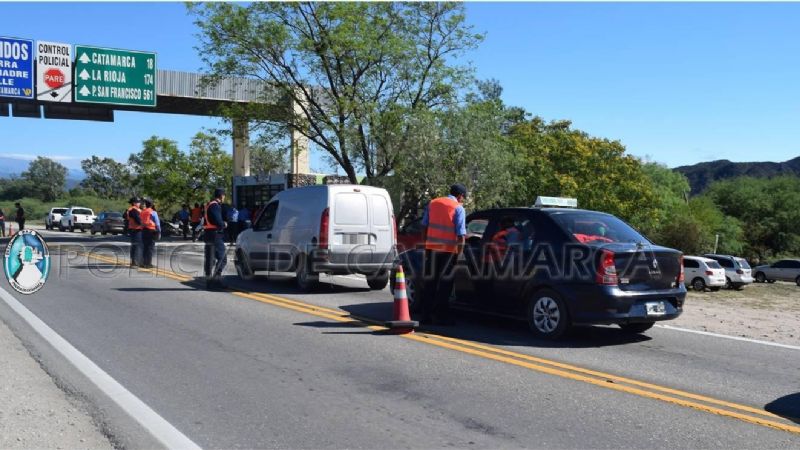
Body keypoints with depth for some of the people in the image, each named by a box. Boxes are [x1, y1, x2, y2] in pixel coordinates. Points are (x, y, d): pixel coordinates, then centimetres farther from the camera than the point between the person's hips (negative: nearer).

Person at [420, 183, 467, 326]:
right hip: (448, 250, -4)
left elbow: (424, 227, 12)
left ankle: (426, 316, 14)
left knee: (429, 282, 11)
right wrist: (459, 252, -6)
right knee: (444, 284, 5)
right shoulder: (458, 208, -5)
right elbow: (461, 235, -11)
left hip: (431, 248, 4)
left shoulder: (432, 203, 10)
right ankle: (441, 316, 7)